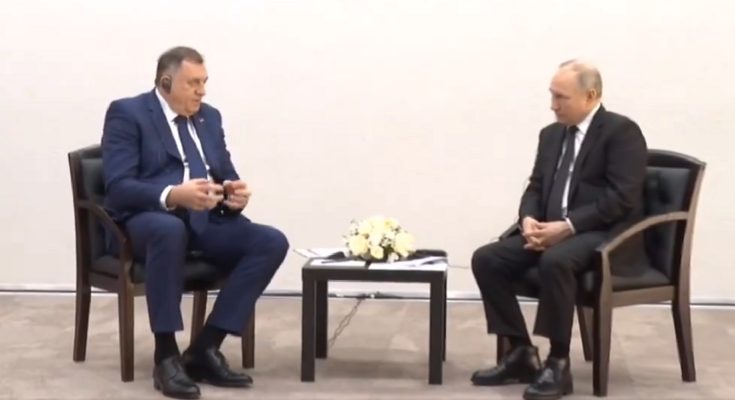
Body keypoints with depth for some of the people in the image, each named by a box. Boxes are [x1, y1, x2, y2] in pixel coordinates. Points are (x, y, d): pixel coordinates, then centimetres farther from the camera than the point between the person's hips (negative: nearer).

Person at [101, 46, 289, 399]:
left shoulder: (209, 117, 19)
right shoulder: (127, 113, -1)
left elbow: (226, 176, 17)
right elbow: (118, 187, -12)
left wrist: (235, 192, -9)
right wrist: (173, 195, -29)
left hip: (205, 220, 6)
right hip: (148, 219, -6)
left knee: (272, 242, -19)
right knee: (170, 229, -42)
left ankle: (205, 348, -18)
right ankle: (166, 355, -29)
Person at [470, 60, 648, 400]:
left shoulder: (621, 131, -8)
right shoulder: (552, 134, 16)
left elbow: (620, 198, -17)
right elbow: (535, 187, 15)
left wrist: (567, 226, -23)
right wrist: (529, 219, -8)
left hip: (606, 234, -8)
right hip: (552, 231, 8)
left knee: (556, 261, -38)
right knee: (486, 259, -11)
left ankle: (558, 364, -25)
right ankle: (521, 353, -3)